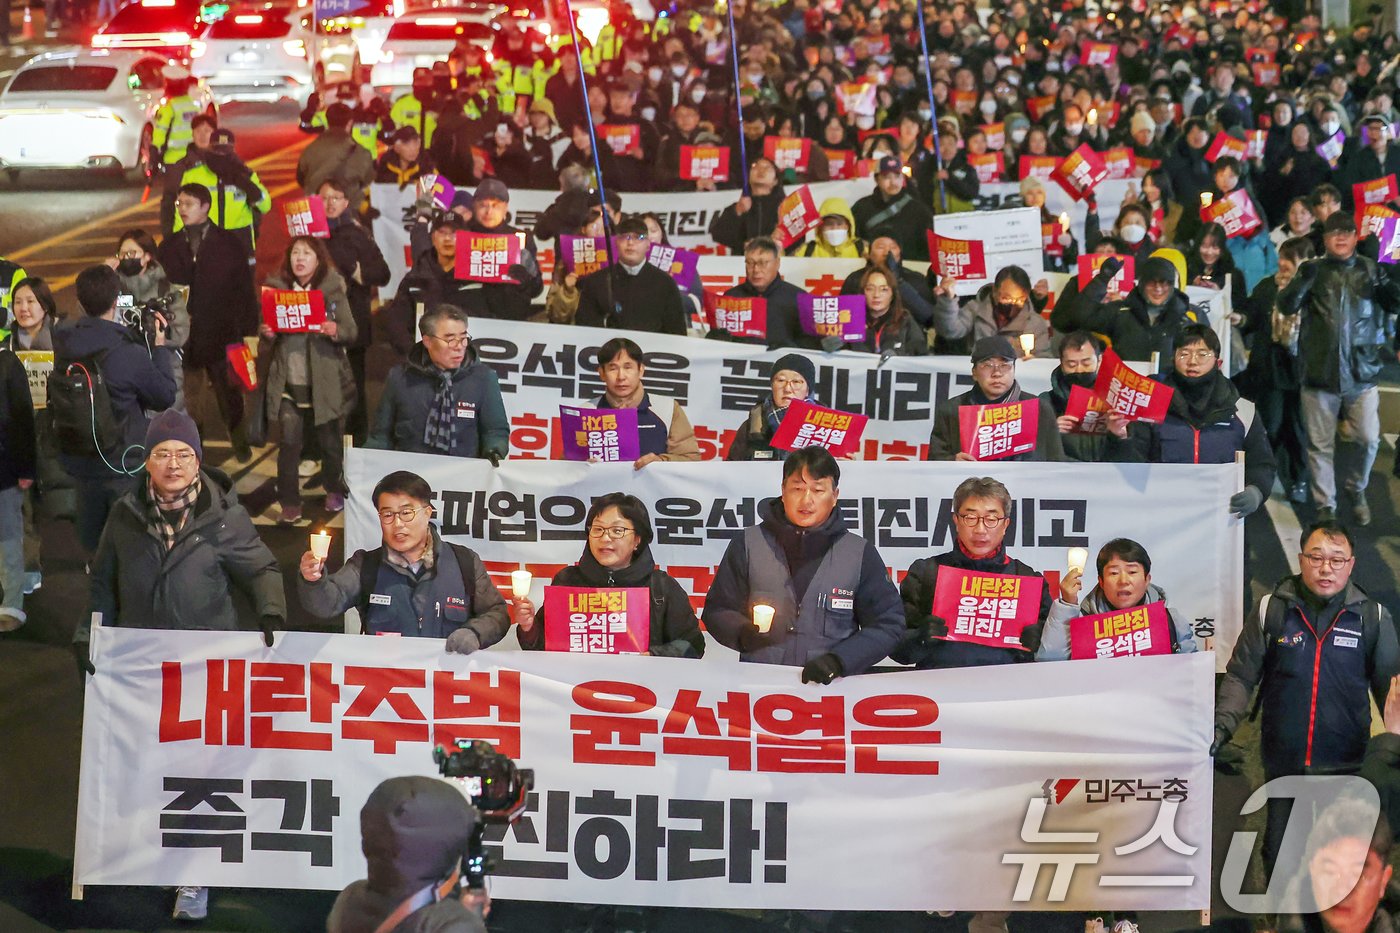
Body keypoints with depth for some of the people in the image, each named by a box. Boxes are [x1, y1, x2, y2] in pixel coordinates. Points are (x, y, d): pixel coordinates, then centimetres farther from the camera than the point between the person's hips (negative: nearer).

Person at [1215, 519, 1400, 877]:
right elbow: (1241, 676, 1)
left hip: (1347, 766, 0)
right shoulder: (1270, 610, -2)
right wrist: (1222, 725, -13)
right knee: (1278, 853, 12)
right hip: (1283, 764, 0)